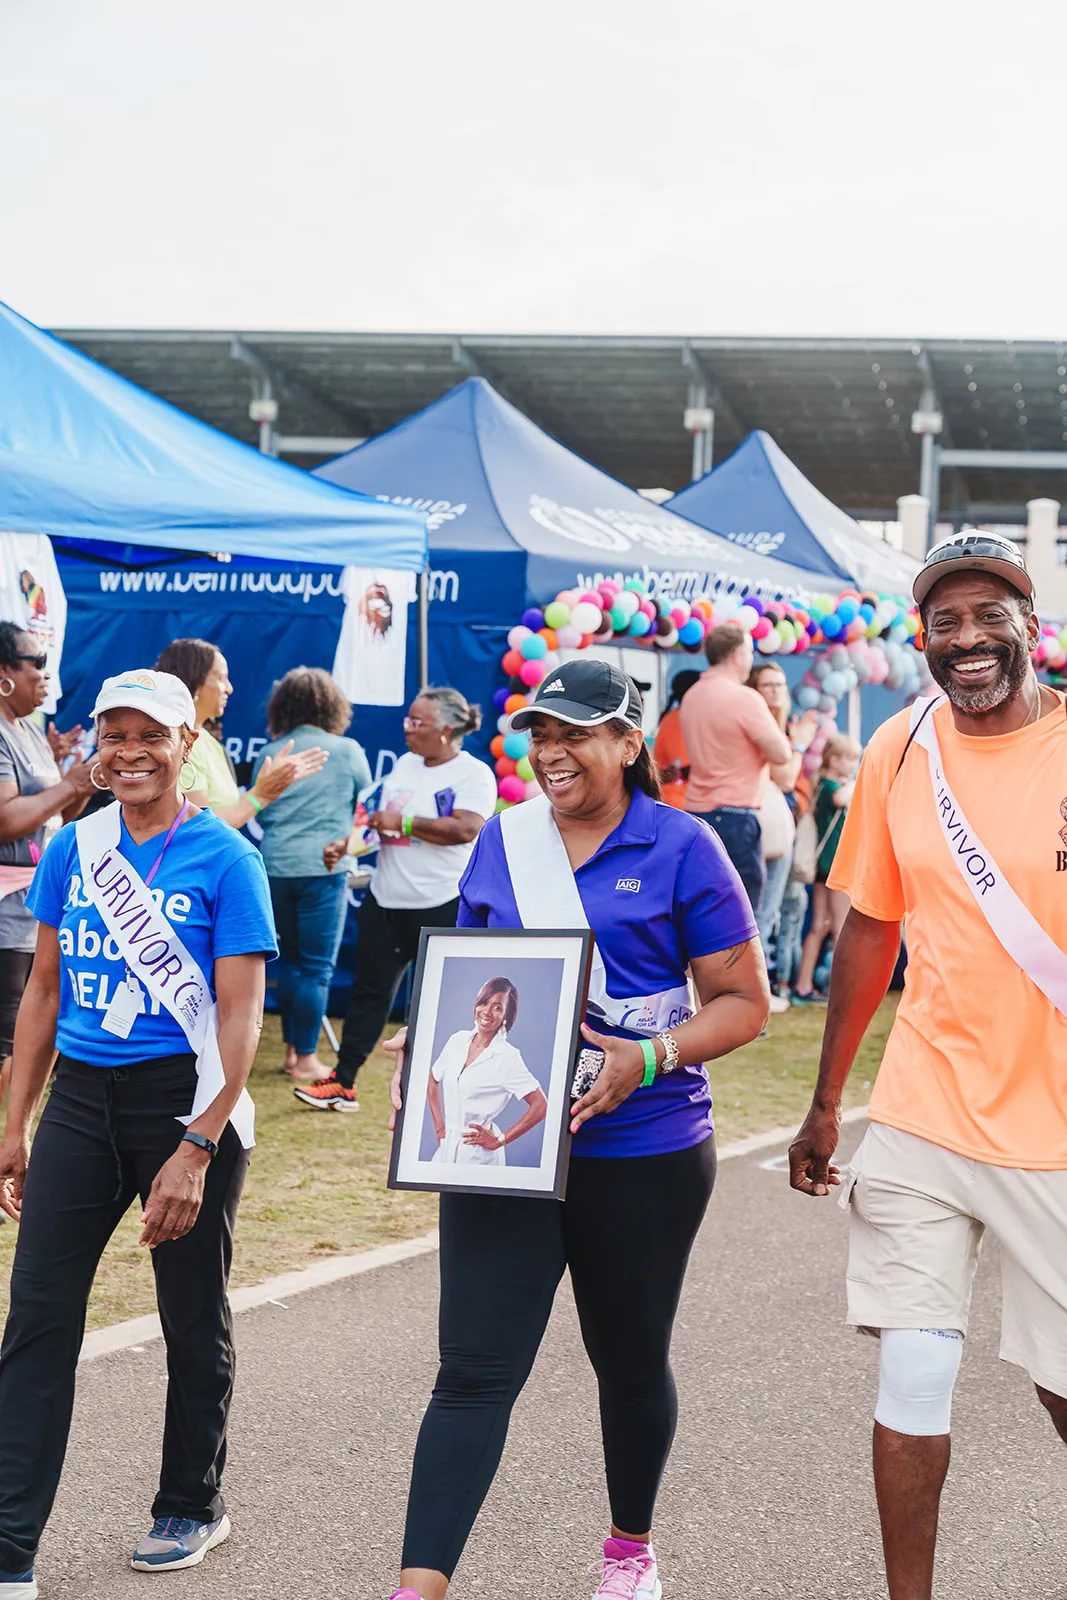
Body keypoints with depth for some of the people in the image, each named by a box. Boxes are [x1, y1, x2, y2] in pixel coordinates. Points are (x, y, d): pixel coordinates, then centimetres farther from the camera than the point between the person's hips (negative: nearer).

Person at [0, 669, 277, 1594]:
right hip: (81, 1099, 4)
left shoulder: (224, 860, -8)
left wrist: (195, 1151, -18)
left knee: (194, 1318, 9)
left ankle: (193, 1507, 30)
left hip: (187, 1096, -4)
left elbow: (239, 1016, -11)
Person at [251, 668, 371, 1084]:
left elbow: (259, 816, 16)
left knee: (290, 959, 17)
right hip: (323, 867, -4)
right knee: (317, 966, 2)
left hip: (275, 867, 4)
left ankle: (291, 1049, 24)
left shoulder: (269, 755, 6)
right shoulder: (348, 752, -1)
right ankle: (305, 1060, 5)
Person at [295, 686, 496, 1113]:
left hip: (441, 907, -7)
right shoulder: (405, 765, 12)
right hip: (386, 901, 7)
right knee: (369, 991, 7)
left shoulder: (473, 773, -10)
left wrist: (404, 822, -19)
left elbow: (465, 828, -24)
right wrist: (346, 844, 4)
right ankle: (343, 1084, 11)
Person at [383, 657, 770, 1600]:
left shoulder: (680, 848, -5)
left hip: (642, 1151, -2)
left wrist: (647, 1060, -20)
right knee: (474, 1371, -4)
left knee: (631, 1361, 16)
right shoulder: (502, 841, 7)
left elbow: (745, 1001, -4)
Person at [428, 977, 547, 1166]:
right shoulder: (458, 1041, 3)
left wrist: (499, 1141, -10)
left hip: (479, 1154, -5)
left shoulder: (508, 1057, -13)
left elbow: (540, 1107, -16)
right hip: (447, 1146, 5)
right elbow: (433, 1080, 19)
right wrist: (439, 1127, 11)